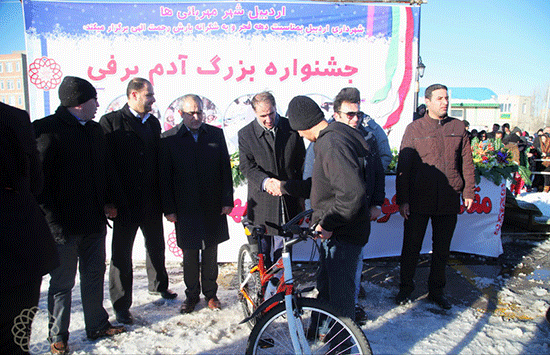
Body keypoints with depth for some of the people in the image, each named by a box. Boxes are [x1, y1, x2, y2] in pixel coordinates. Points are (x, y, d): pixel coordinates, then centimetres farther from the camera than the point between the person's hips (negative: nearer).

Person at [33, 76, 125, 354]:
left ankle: (97, 325, 33)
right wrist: (52, 221, -15)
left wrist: (108, 202, 7)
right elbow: (39, 179, -13)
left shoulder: (95, 130, 12)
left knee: (94, 276, 17)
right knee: (62, 283, 7)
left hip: (95, 220, 7)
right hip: (64, 224, -6)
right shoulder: (47, 129, -10)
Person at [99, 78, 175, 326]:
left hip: (152, 201, 6)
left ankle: (158, 285, 42)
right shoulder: (111, 122, -7)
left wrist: (162, 195, 4)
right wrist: (114, 200, -16)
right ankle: (121, 305, 20)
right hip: (125, 203, -5)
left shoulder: (153, 123, 10)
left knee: (156, 246, 20)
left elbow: (158, 160, 10)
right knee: (121, 254, 5)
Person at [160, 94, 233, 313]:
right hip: (185, 208, -1)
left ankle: (210, 293, 29)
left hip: (213, 206, 2)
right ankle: (192, 295, 28)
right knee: (189, 255, 10)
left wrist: (227, 200, 1)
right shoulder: (169, 139, -2)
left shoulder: (216, 134, 3)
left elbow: (225, 169, 4)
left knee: (210, 253, 13)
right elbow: (165, 177, -2)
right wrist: (168, 209, -4)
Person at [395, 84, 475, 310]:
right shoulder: (414, 129, 0)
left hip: (449, 202, 3)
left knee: (442, 249, 13)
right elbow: (403, 166, -2)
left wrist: (468, 192, 7)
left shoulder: (458, 128, 8)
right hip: (418, 201, -2)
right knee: (411, 247, 7)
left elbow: (466, 162, 12)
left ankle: (436, 291, 29)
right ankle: (405, 288, 25)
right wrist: (402, 199, -7)